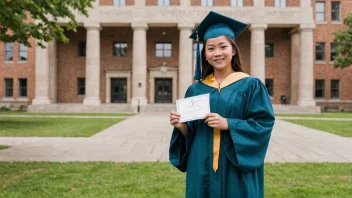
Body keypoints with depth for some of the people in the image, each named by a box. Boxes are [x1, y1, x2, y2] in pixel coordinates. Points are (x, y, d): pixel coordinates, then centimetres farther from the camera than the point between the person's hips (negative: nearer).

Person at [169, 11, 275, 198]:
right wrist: (181, 126, -13)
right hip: (202, 170, 3)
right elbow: (190, 134, 7)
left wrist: (227, 124, -20)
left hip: (238, 171, -2)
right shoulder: (196, 89, 5)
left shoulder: (251, 86, -3)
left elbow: (264, 124, -10)